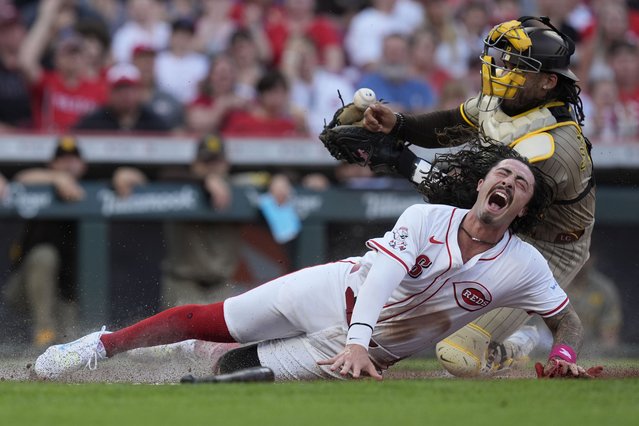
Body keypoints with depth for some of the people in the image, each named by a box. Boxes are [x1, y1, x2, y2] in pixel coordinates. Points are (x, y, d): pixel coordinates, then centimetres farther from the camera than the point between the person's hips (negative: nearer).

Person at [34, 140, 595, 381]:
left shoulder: (522, 267, -16)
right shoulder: (425, 218, -18)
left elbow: (567, 318, -5)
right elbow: (382, 274, -29)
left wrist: (564, 356, -29)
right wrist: (358, 342, -47)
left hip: (372, 350, 0)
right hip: (341, 290, 0)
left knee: (236, 369, -11)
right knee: (212, 320, 1)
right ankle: (103, 345, 20)